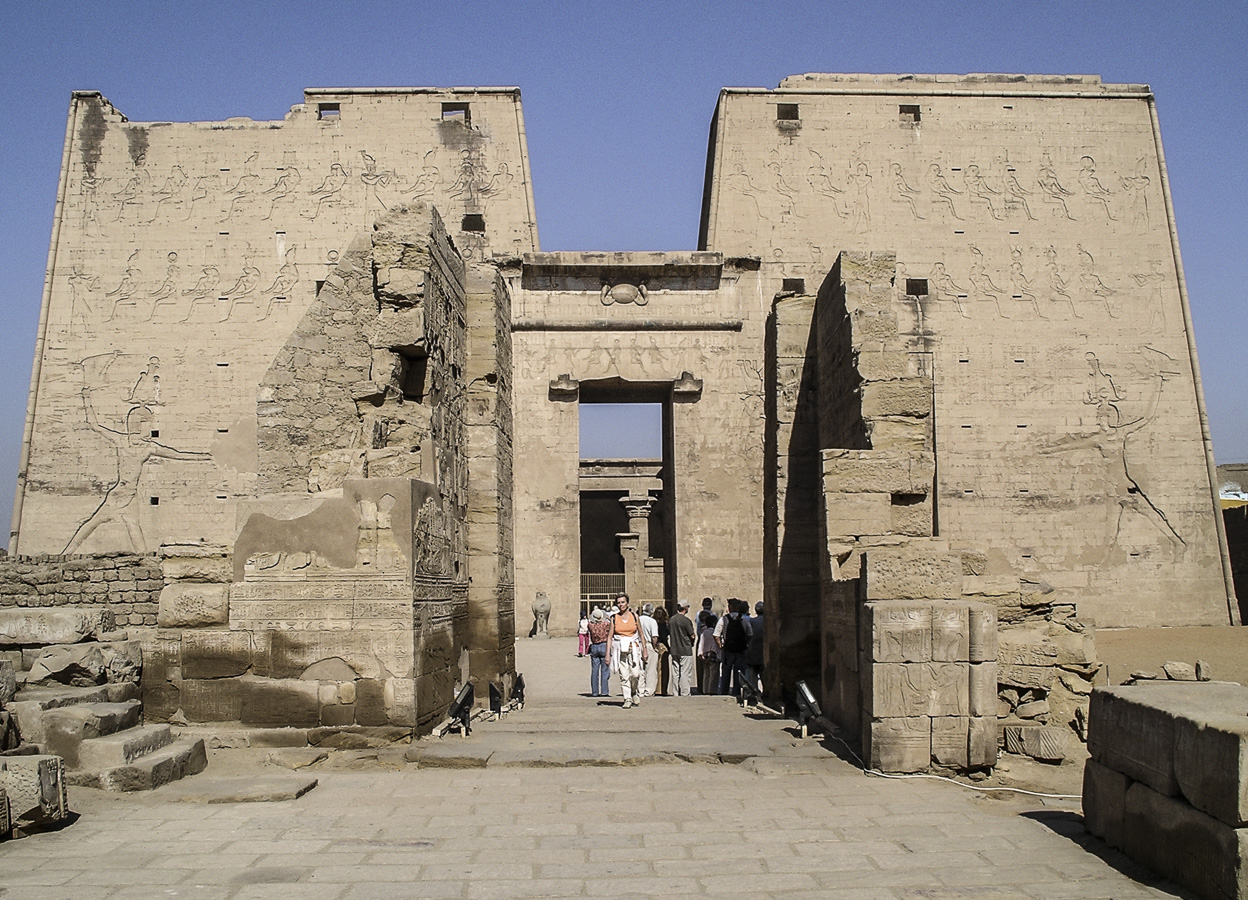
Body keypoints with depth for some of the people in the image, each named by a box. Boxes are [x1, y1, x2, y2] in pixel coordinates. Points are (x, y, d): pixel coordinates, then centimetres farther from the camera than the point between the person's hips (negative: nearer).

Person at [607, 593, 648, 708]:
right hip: (620, 650, 0)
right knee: (624, 676, -5)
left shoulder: (634, 616, 6)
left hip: (634, 649, 0)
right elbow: (610, 637, 5)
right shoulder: (614, 618, 4)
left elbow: (641, 634, 10)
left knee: (635, 674, -10)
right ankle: (627, 699, 4)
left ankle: (636, 694, 16)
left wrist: (644, 650, 6)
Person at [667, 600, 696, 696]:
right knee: (686, 674, -1)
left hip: (674, 650, 6)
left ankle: (676, 694, 13)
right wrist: (695, 637, 10)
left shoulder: (670, 620, 6)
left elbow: (668, 634, 11)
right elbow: (692, 636, -11)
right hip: (686, 650, -6)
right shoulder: (686, 620, -13)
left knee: (675, 673, 10)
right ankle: (685, 694, -1)